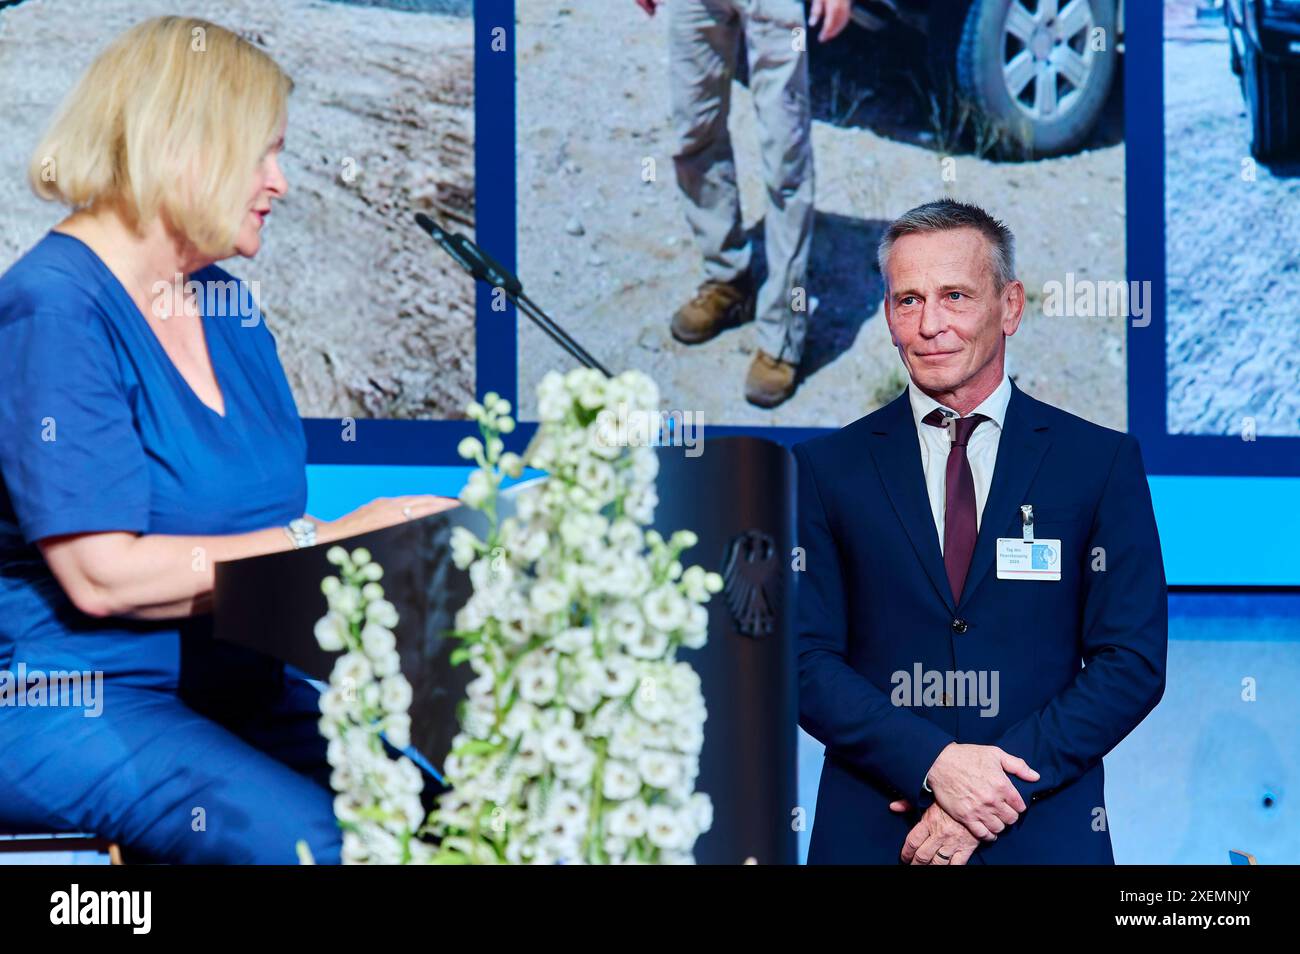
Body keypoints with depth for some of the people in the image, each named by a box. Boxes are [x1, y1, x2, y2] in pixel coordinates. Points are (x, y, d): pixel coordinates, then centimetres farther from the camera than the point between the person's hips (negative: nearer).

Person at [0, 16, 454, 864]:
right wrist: (327, 541, -15)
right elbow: (102, 575, -20)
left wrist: (398, 538, -4)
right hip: (71, 699, -8)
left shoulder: (225, 305, 14)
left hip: (231, 689, 8)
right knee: (310, 839, -30)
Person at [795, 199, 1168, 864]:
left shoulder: (1102, 462, 0)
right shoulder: (827, 469, 3)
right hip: (871, 833, 1)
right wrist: (933, 764, -17)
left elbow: (1133, 662, -4)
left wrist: (998, 789, -14)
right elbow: (806, 661, -2)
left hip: (1045, 834, 0)